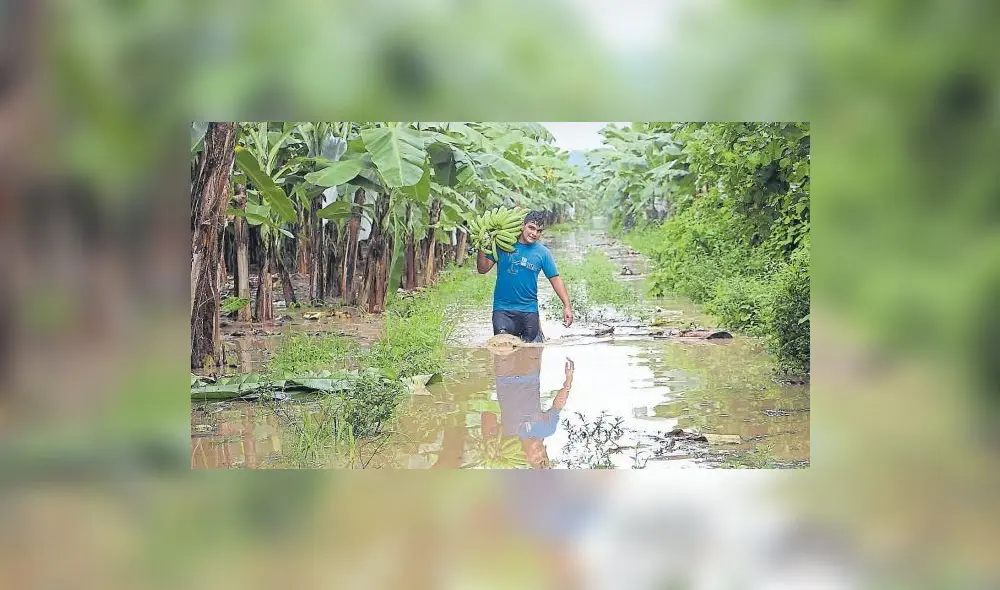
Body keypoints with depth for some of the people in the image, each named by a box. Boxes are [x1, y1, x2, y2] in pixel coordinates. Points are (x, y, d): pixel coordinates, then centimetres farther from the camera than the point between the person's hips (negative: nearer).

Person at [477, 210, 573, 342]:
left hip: (529, 310, 1)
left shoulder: (543, 253, 1)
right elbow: (483, 269, -2)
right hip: (502, 308, -1)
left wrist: (567, 306, -2)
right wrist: (482, 249, -18)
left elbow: (555, 279, 4)